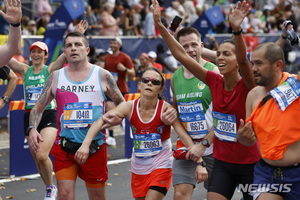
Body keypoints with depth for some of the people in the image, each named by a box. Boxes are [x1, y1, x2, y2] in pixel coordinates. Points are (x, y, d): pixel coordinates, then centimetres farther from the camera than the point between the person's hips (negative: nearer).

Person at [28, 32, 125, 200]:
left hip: (95, 146, 0)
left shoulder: (102, 76, 2)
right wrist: (33, 129, -9)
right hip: (64, 146, 1)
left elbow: (122, 104, 10)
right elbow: (38, 108, 9)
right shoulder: (56, 77, 6)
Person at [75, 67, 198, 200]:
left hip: (161, 166, -3)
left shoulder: (166, 109, -13)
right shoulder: (129, 107, -8)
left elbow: (184, 136, -18)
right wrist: (85, 144, -37)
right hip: (138, 167, 4)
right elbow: (100, 121, -20)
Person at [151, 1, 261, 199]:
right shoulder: (215, 82, -2)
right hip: (222, 162, 4)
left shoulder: (246, 86, -15)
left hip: (249, 163, -4)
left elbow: (243, 59, -36)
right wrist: (159, 24, -8)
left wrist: (237, 29, -53)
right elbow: (181, 55, -4)